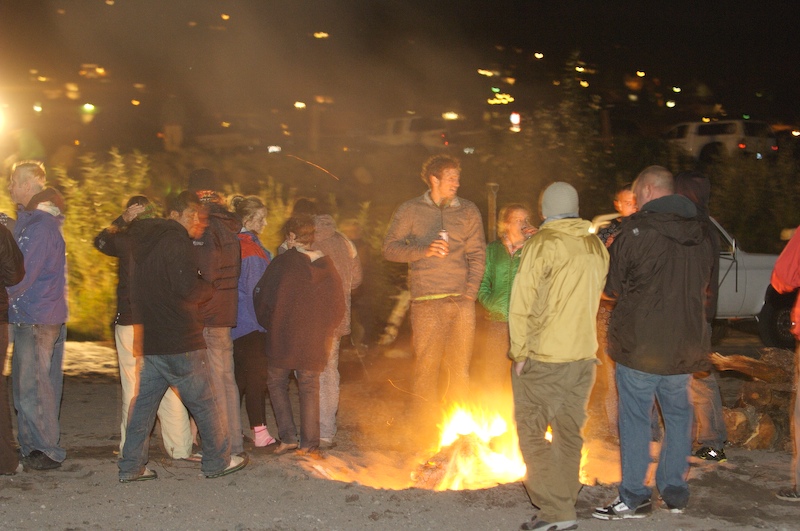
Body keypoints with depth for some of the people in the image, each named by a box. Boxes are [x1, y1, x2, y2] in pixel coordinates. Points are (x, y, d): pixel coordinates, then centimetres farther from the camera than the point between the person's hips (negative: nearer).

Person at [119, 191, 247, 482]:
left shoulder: (145, 242, 15)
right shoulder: (176, 242, -13)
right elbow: (188, 289, -20)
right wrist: (210, 287, -1)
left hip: (150, 340, 8)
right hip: (179, 341, -8)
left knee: (144, 401, 10)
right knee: (204, 402, 4)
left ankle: (131, 466, 11)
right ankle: (217, 461, 13)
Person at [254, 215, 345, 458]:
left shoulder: (283, 262, -9)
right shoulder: (326, 265, 4)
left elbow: (262, 296, -6)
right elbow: (338, 306, 8)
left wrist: (269, 325, 10)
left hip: (284, 337, -3)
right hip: (315, 340, 3)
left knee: (277, 382, 13)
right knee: (309, 388, 10)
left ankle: (288, 437, 4)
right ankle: (309, 443, 6)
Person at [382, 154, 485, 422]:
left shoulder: (468, 211, 14)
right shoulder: (410, 210, 8)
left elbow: (477, 255, 9)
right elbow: (390, 248, 4)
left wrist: (470, 294, -2)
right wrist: (423, 251, -11)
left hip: (461, 302, 2)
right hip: (427, 303, -2)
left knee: (460, 367, 2)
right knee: (426, 367, -3)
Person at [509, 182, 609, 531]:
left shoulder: (542, 244, -12)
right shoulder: (597, 247, 9)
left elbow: (522, 303, -15)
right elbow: (594, 300, 15)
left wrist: (519, 351, -10)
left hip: (543, 358, -7)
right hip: (584, 356, 7)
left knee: (532, 432, 1)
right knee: (569, 432, 14)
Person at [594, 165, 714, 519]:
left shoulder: (635, 231, -13)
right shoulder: (700, 234, 6)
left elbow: (612, 287, -5)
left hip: (640, 344, -5)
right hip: (686, 344, 6)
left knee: (635, 418, 2)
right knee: (678, 415, 16)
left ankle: (634, 499, 6)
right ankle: (674, 492, 22)